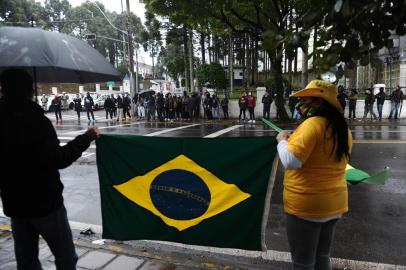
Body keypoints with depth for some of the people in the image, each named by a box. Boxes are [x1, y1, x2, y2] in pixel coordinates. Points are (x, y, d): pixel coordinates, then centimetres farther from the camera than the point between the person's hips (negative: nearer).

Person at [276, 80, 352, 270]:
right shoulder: (342, 128, 5)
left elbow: (291, 162, -29)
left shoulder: (312, 124, -20)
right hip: (334, 202, 8)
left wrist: (282, 141, -11)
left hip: (306, 205, -8)